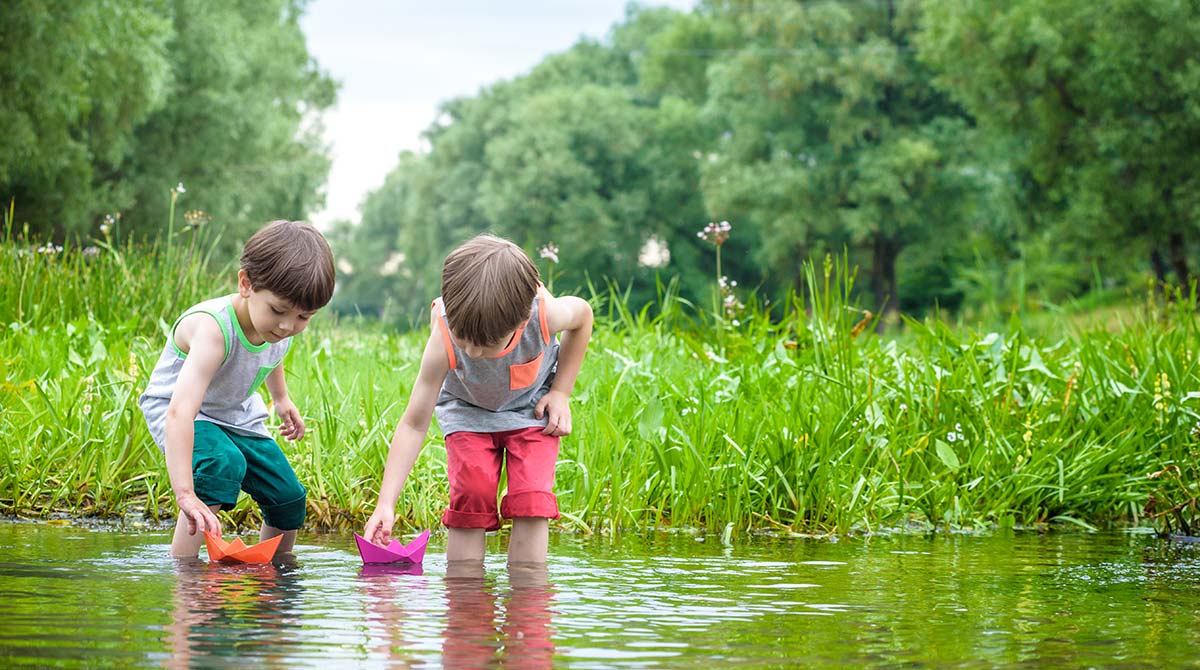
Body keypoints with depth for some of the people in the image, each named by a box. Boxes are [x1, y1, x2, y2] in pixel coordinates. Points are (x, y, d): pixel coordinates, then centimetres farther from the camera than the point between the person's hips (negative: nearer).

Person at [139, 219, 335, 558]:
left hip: (237, 414, 7)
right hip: (174, 408, -7)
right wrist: (185, 493, -59)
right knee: (224, 464, -35)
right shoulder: (213, 329, -41)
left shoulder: (284, 325, -17)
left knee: (288, 497, 5)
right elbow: (180, 413, -51)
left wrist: (281, 398, 25)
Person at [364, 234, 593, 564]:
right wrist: (386, 504, -36)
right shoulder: (443, 342, -37)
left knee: (532, 500, -17)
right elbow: (414, 423, -30)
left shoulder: (544, 313, -36)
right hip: (468, 411, 0)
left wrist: (560, 392, -11)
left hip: (531, 407, 0)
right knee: (470, 499, -17)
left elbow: (582, 314, -8)